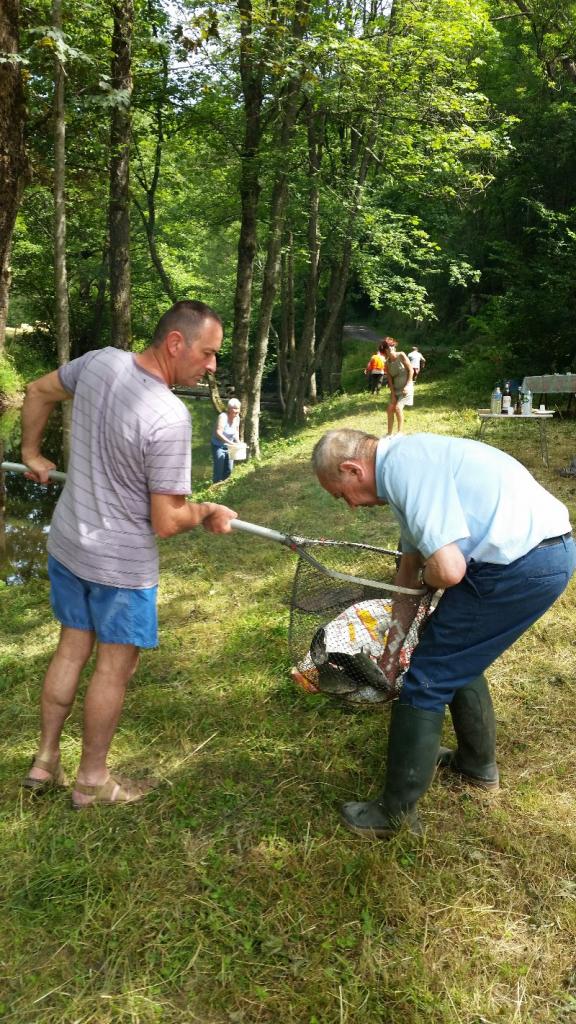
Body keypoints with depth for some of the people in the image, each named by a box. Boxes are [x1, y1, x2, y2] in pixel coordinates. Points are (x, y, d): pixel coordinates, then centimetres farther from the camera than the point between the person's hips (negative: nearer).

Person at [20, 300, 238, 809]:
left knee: (72, 650, 21)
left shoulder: (101, 361, -6)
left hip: (66, 544, 7)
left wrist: (32, 452, 27)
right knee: (115, 666, 11)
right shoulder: (170, 417, -28)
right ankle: (92, 780, 28)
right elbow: (166, 522, -24)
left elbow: (39, 391, 14)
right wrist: (207, 513, -4)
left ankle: (45, 761, 35)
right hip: (121, 563, -7)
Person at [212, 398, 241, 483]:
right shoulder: (223, 417, -24)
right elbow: (218, 433, -30)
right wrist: (230, 442, -35)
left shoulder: (237, 418, -3)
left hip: (229, 447, 7)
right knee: (219, 470, -8)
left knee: (228, 470, 11)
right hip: (218, 446, -7)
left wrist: (238, 441, -5)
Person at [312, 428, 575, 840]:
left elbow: (447, 570, -24)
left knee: (428, 679, 1)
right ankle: (478, 764, 44)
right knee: (457, 659, 26)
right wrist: (392, 649, 31)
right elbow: (410, 566, 25)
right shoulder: (406, 465, 17)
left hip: (522, 564, -10)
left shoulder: (405, 468, -16)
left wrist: (426, 577, 3)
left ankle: (397, 812, 14)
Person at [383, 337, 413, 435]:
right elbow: (390, 379, -1)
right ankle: (389, 434, 11)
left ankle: (400, 432, -10)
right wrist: (393, 394, -9)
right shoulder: (387, 363, 1)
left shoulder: (401, 356, -10)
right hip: (395, 389, 5)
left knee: (398, 407, -19)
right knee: (390, 409, -1)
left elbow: (410, 370, -9)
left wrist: (407, 385, -16)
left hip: (406, 388, -5)